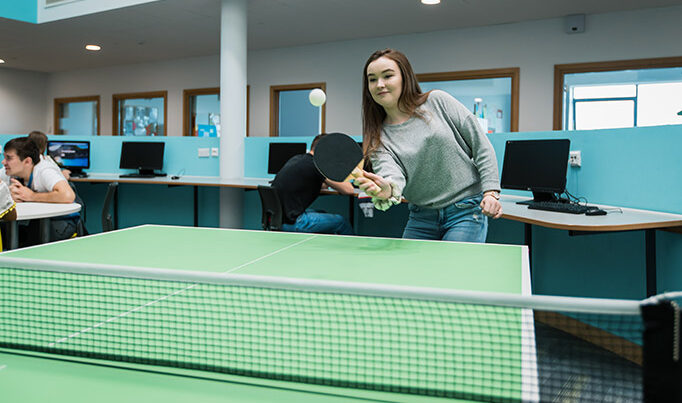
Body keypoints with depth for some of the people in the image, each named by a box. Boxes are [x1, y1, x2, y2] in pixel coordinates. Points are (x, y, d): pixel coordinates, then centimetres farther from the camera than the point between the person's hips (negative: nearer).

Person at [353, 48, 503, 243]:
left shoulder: (437, 101, -4)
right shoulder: (378, 138, 0)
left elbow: (481, 145, -3)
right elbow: (393, 175, -18)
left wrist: (491, 192, -11)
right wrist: (386, 190, -42)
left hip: (466, 211, -3)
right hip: (421, 218, 3)